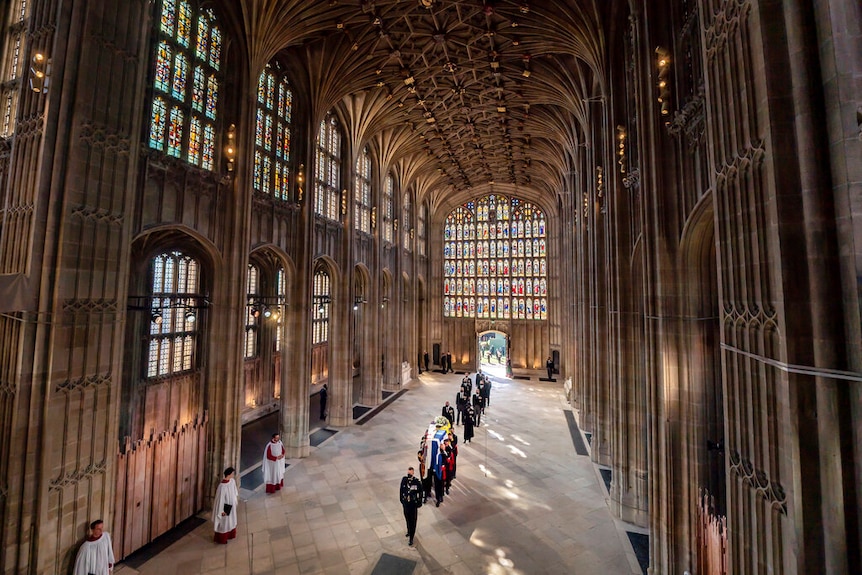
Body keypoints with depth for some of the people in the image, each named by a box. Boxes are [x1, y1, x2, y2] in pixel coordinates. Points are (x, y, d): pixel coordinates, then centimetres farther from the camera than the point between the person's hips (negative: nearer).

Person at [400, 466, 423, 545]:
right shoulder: (404, 480, -12)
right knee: (407, 519, 24)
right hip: (406, 503, 4)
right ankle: (409, 531, 49)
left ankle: (411, 538, 20)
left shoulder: (416, 482, -21)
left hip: (413, 504, -4)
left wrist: (419, 504, -6)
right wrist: (402, 501, 9)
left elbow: (420, 494, -11)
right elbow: (401, 491, 2)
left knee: (413, 521, 5)